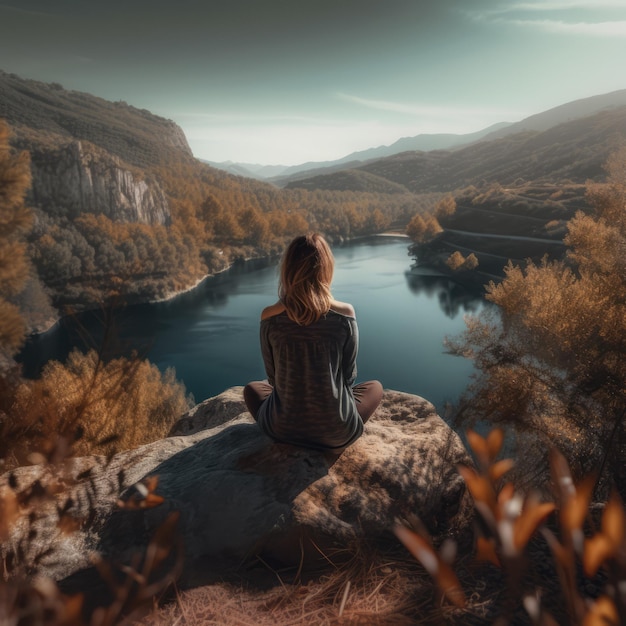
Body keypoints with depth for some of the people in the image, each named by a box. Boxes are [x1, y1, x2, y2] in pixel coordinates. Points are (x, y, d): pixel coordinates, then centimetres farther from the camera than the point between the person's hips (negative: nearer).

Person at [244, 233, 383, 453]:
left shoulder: (269, 317, -11)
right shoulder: (344, 314, -14)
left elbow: (273, 378, 1)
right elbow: (349, 377, -2)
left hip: (283, 428, 1)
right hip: (335, 430, -1)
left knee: (252, 389, 33)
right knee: (375, 387, 29)